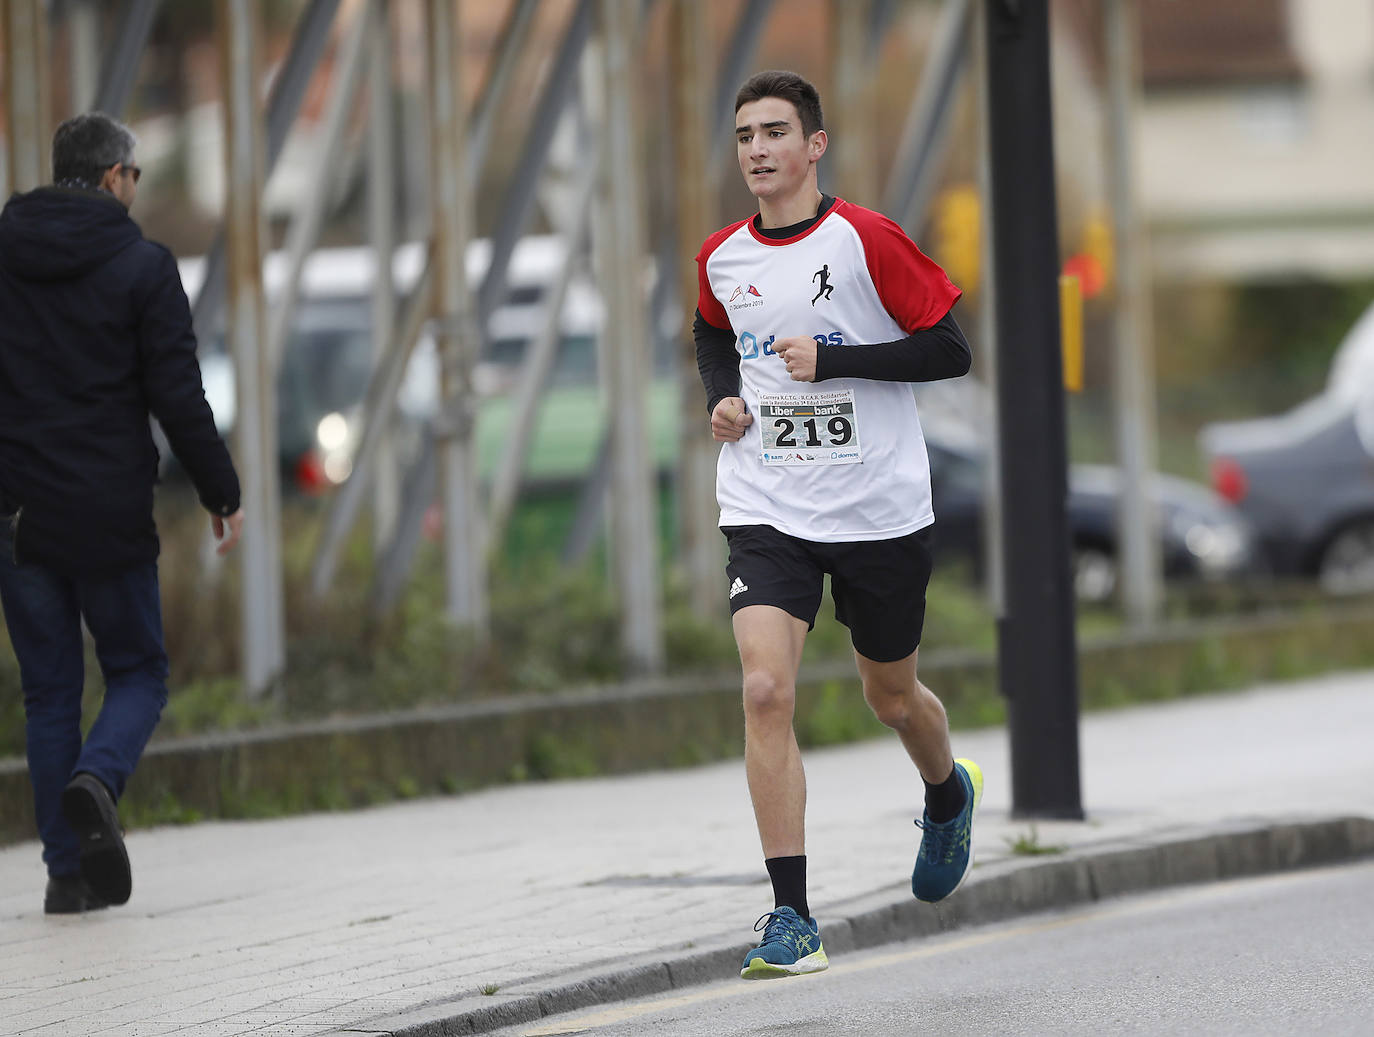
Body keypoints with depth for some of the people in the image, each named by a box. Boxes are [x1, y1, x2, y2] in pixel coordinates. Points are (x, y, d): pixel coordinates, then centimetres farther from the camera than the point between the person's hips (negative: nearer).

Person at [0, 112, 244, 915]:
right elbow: (178, 396, -9)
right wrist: (222, 493, 1)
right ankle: (96, 780, -19)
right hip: (110, 517, -3)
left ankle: (68, 871, 6)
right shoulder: (143, 268, -6)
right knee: (139, 674, 12)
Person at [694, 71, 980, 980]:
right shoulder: (721, 259, 3)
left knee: (893, 697, 15)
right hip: (767, 509, 2)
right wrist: (723, 397, 4)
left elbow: (951, 349, -11)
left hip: (881, 511, -2)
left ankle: (950, 794, 53)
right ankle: (791, 919, -16)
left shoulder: (868, 241, -11)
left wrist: (831, 359, -20)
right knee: (766, 688, -17)